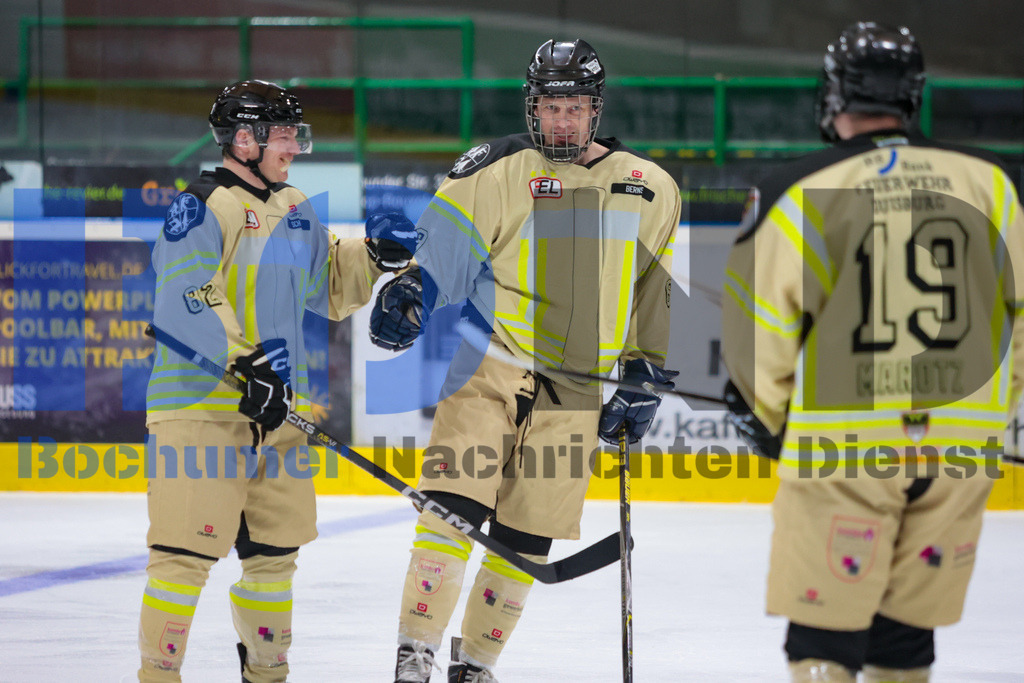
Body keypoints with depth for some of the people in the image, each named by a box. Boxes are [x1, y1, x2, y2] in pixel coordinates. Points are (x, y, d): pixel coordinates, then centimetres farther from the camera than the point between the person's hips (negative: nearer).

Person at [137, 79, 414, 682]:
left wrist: (374, 254, 8)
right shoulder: (204, 206, -11)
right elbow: (189, 299, -22)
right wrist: (246, 360, -29)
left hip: (278, 406, 8)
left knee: (275, 547, 14)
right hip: (201, 404, -8)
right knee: (188, 547, -10)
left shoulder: (295, 209, 16)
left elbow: (328, 289, 26)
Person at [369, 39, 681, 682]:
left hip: (575, 392, 3)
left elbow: (662, 298, 15)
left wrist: (645, 379, 13)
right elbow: (441, 240, -7)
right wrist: (407, 290, -26)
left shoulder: (651, 190, 8)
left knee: (528, 532, 3)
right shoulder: (498, 171, -2)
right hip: (488, 366, -3)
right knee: (457, 501, -16)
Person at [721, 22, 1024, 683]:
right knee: (906, 628, 14)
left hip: (843, 447, -3)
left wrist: (766, 416, 16)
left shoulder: (799, 194, -7)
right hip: (961, 447, 3)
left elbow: (761, 326, -2)